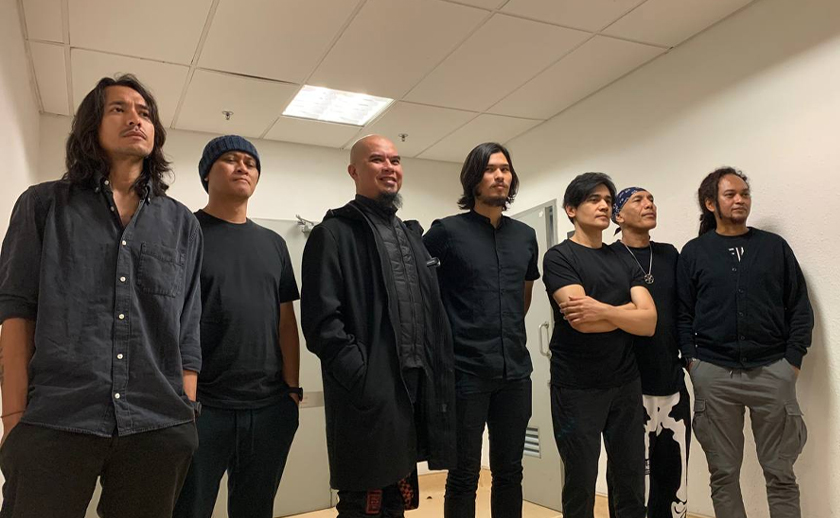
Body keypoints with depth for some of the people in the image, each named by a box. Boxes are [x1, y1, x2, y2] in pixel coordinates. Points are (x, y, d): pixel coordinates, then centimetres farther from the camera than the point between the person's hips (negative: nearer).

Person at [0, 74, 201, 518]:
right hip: (52, 423, -1)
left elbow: (188, 335, 9)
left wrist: (184, 421, 4)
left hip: (157, 431, 2)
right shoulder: (43, 205, 8)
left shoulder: (183, 226, 11)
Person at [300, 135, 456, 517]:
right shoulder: (334, 233, -5)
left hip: (417, 391, 7)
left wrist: (439, 376, 9)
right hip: (368, 393, -7)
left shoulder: (411, 235, 18)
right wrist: (361, 378, -18)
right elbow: (321, 319, -14)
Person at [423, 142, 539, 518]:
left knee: (509, 472, 15)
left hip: (515, 371, 5)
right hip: (466, 371, -4)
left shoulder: (526, 236, 9)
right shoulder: (447, 231, -7)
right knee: (464, 475, 6)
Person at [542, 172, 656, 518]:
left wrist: (602, 310, -15)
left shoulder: (624, 260, 10)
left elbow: (649, 322, -3)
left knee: (632, 482, 12)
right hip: (576, 387, -5)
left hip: (626, 384, 5)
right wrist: (628, 310, -7)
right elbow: (580, 321, -19)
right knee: (581, 483, 7)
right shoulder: (558, 257, -5)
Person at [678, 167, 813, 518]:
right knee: (723, 472, 8)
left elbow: (800, 309, 7)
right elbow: (682, 313, 4)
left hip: (773, 371, 1)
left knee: (780, 473, 8)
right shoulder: (693, 252, 6)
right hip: (713, 374, 0)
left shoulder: (774, 246, 8)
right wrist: (692, 360, -4)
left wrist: (793, 360, -1)